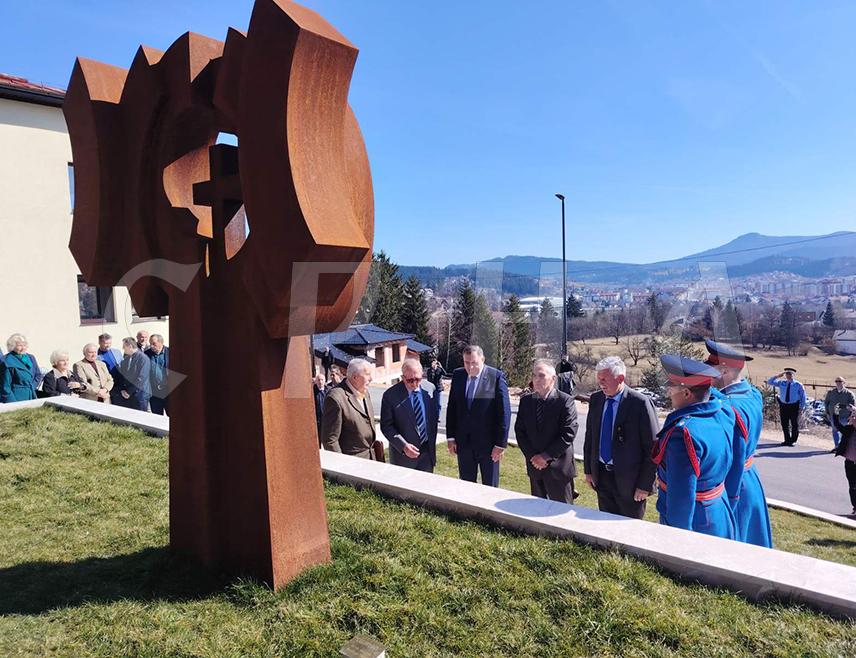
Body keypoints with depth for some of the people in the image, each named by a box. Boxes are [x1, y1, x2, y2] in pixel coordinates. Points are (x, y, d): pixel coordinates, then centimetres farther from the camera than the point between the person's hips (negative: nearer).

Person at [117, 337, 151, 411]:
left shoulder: (143, 358, -12)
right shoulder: (125, 358, 11)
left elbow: (141, 379, -16)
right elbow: (121, 375, 15)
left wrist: (129, 392, -12)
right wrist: (122, 390, 0)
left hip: (139, 394, -6)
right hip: (126, 394, 6)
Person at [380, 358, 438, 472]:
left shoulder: (429, 389, -2)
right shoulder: (390, 395, -13)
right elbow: (386, 426, -10)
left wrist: (432, 443, 7)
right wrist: (403, 446, -20)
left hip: (427, 451, 3)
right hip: (403, 454, -3)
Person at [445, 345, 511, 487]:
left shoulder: (497, 377, -12)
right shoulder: (457, 375, 2)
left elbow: (504, 412, -11)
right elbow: (451, 407, 7)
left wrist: (501, 444, -12)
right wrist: (451, 437, 4)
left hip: (488, 443, -4)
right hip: (463, 442, 4)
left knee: (490, 487, 11)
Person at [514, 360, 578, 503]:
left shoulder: (565, 401, -10)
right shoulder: (525, 401, 5)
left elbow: (568, 434, -15)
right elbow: (519, 431, 5)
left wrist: (546, 456, -15)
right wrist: (532, 456, -7)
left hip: (558, 466, -5)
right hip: (534, 466, 5)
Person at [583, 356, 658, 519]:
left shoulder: (640, 403, -17)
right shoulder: (596, 399, 0)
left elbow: (653, 447, -14)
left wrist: (645, 485, -12)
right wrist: (588, 469, 9)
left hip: (629, 480, -5)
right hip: (601, 475, 5)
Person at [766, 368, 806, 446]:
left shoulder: (798, 385, -1)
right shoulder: (781, 383, 7)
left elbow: (803, 396, 3)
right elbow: (769, 382, 8)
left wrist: (802, 406, -3)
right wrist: (777, 376, -3)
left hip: (794, 406, -3)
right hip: (783, 406, 3)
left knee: (794, 424, 3)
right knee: (784, 424, 7)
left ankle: (793, 440, 14)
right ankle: (787, 440, 17)